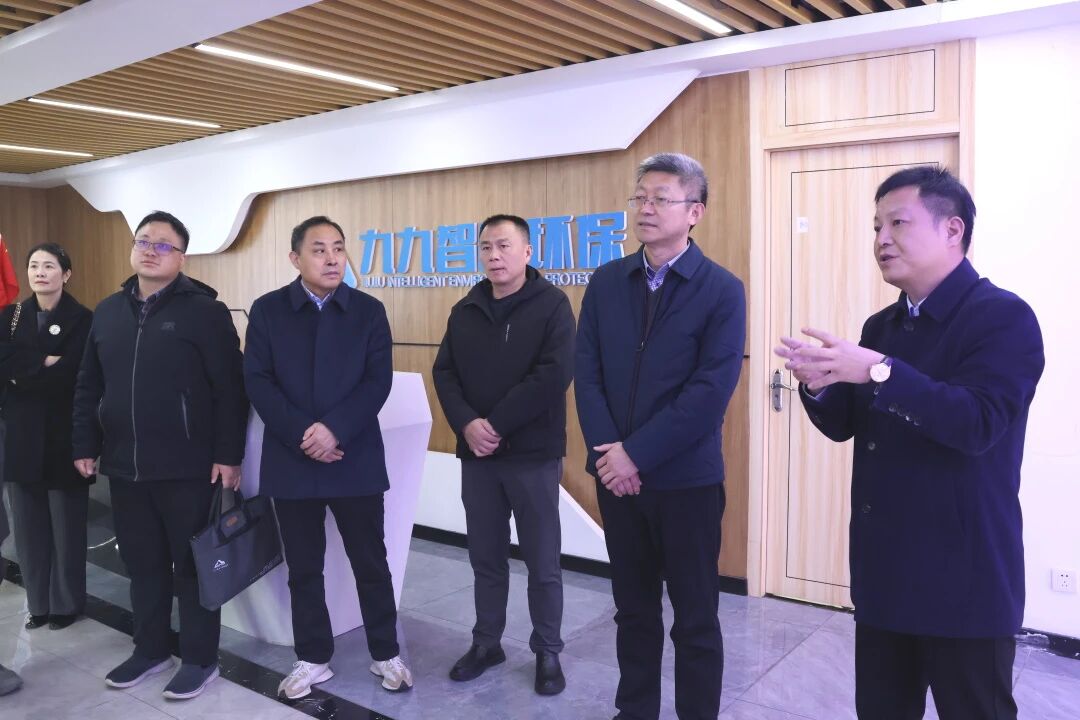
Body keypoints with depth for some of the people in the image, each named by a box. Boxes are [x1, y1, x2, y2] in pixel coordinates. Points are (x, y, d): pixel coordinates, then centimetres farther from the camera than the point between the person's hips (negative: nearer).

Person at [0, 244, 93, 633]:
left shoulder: (82, 319, -6)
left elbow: (67, 376, -17)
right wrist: (44, 363, -16)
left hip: (63, 436, -4)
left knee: (66, 524, 6)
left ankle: (66, 602, 21)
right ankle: (38, 601, 23)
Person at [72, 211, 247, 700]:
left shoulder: (204, 310, -7)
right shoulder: (108, 312, 12)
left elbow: (229, 389, -10)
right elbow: (88, 386, 15)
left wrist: (228, 453, -14)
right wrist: (86, 446, 10)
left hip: (186, 466, -5)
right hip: (125, 465, 6)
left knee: (192, 564, 6)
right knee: (143, 564, 16)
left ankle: (199, 659, 19)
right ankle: (150, 650, 32)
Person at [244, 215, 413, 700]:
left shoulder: (369, 310, 2)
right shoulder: (267, 310, 3)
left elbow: (378, 381, -5)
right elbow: (258, 381, -4)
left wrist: (334, 429, -18)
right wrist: (301, 435, -15)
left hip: (356, 459, 0)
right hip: (292, 460, 1)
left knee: (371, 563, 8)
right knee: (303, 567, 11)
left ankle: (386, 653, 25)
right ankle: (313, 658, 26)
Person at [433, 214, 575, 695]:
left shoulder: (551, 304, -5)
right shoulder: (465, 311, 9)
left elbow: (554, 376, -16)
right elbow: (444, 373, 6)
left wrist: (495, 425, -16)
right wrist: (467, 424, -13)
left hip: (533, 454, -4)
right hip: (476, 455, 4)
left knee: (542, 562, 6)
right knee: (486, 558, 15)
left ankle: (547, 652, 22)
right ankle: (486, 642, 31)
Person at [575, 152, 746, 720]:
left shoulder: (722, 291, -7)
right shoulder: (606, 282, 5)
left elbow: (711, 391, -15)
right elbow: (586, 372, 1)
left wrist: (638, 454, -16)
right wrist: (606, 451, -11)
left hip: (687, 479, -4)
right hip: (617, 474, 4)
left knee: (695, 618, 10)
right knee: (633, 609, 17)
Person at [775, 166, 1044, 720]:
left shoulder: (1005, 317, -12)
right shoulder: (882, 325, 10)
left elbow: (978, 424, -26)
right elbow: (845, 425, 9)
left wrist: (879, 371, -33)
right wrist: (819, 385, -12)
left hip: (963, 577, -7)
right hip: (882, 569, 7)